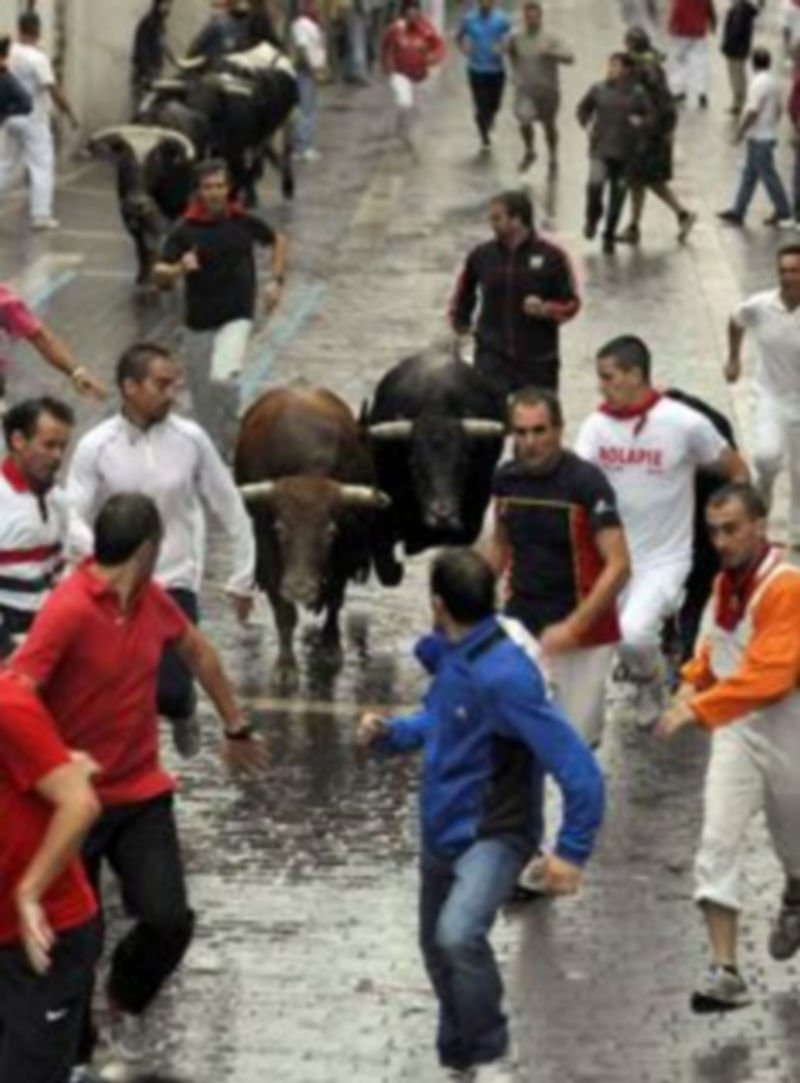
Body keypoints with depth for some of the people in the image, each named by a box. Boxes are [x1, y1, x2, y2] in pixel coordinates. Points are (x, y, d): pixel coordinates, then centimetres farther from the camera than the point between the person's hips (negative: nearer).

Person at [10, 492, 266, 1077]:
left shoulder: (152, 600, 0)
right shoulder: (69, 610, -23)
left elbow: (199, 652, 20)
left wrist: (236, 728, 29)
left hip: (142, 794, 5)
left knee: (169, 919, -8)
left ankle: (128, 997, 25)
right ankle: (72, 1057, 26)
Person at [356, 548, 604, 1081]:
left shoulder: (502, 675, -27)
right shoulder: (451, 658, 0)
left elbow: (577, 767, -28)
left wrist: (572, 851, -25)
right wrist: (390, 733, 2)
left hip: (493, 836, -9)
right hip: (442, 833, 9)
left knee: (458, 933, -31)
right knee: (439, 949, 21)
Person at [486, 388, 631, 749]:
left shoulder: (587, 482, -15)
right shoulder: (506, 479, 2)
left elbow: (618, 566, -18)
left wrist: (573, 627, -23)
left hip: (581, 635, -4)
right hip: (520, 630, 4)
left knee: (577, 739, -1)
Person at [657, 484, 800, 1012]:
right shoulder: (726, 583, 2)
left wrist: (700, 709, -35)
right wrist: (693, 682, 2)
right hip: (736, 728, 5)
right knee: (718, 841, -10)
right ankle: (726, 972, -12)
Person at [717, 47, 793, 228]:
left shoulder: (758, 83, -21)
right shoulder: (773, 81, 8)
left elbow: (752, 111, -24)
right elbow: (778, 109, 16)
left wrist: (739, 132, -16)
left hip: (759, 138, -9)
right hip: (769, 134, 9)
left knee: (768, 175, -1)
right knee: (749, 175, 13)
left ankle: (784, 213, 6)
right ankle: (738, 212, 18)